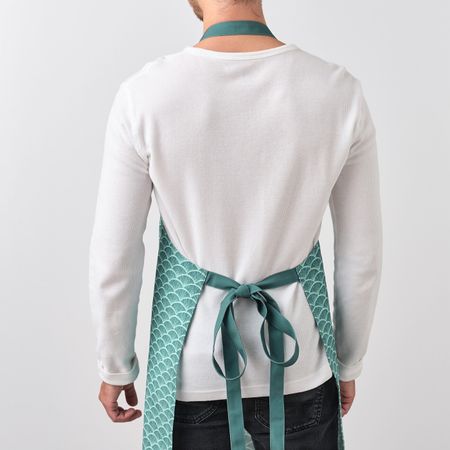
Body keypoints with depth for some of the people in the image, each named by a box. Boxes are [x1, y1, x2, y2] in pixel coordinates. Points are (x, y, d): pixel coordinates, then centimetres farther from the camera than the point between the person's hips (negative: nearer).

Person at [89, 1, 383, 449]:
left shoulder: (144, 95, -18)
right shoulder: (340, 91, -12)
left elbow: (112, 260, -11)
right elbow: (361, 256, -4)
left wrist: (115, 367, 7)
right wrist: (349, 362, 12)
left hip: (192, 374, -1)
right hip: (298, 369, 2)